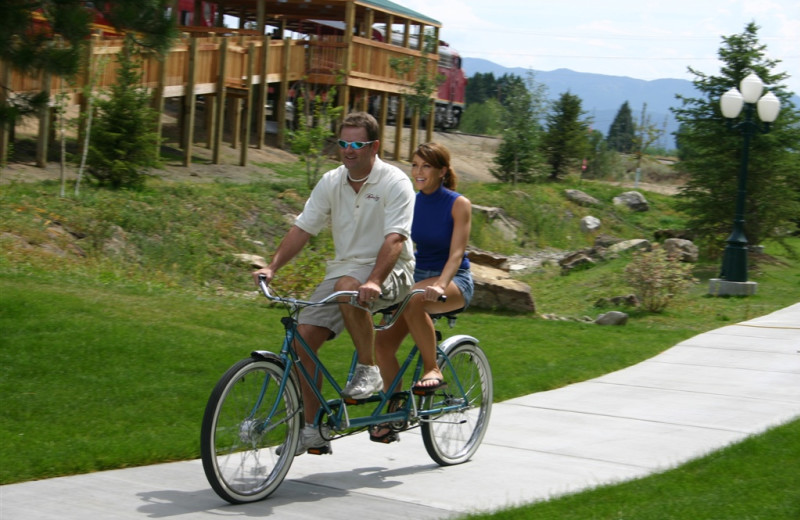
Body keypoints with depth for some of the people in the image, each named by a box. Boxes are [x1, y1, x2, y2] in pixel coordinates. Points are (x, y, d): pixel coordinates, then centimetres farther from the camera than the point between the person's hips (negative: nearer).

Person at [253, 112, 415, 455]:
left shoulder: (395, 183, -12)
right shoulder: (331, 183, 5)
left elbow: (395, 239, -23)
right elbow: (302, 228, 3)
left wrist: (373, 282, -38)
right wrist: (272, 267, -11)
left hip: (390, 271, -6)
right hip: (343, 268, 6)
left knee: (348, 287, -39)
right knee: (304, 336, -9)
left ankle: (369, 370, -17)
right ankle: (313, 430, 1)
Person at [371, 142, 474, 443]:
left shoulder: (458, 204, -9)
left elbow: (456, 252, -18)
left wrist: (440, 285, -36)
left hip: (455, 282, -6)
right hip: (418, 277, 6)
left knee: (413, 299, -39)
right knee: (383, 341, -12)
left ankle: (432, 369, -22)